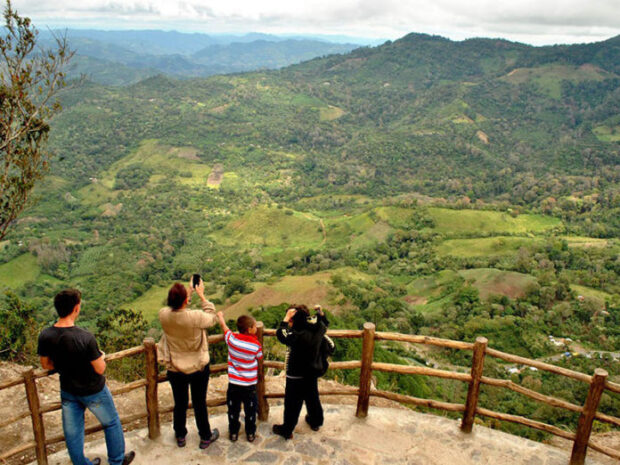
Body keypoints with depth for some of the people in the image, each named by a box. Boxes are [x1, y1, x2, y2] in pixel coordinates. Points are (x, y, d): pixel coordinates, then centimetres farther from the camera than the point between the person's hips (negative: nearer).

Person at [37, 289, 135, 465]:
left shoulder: (45, 336, -18)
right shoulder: (85, 338, -33)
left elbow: (46, 365, -1)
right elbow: (100, 369, -23)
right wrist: (101, 357, -3)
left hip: (68, 391, 5)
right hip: (93, 391, -4)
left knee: (72, 432, 22)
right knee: (111, 423, 20)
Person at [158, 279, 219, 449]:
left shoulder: (163, 315, -21)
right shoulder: (196, 317, -31)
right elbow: (211, 317, -9)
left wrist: (189, 291, 5)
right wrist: (201, 295, -3)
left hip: (175, 370, 3)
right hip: (198, 368, -2)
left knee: (180, 404, 23)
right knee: (200, 403, 18)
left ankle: (180, 436, 43)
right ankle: (206, 437, 37)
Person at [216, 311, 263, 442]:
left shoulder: (231, 338, -13)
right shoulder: (255, 344, -18)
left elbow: (224, 326, 6)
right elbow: (259, 358, 0)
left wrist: (220, 316, 25)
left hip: (234, 383, 2)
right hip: (249, 384, -2)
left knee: (233, 409, 19)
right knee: (250, 410, 17)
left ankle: (233, 433, 32)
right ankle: (250, 433, 29)